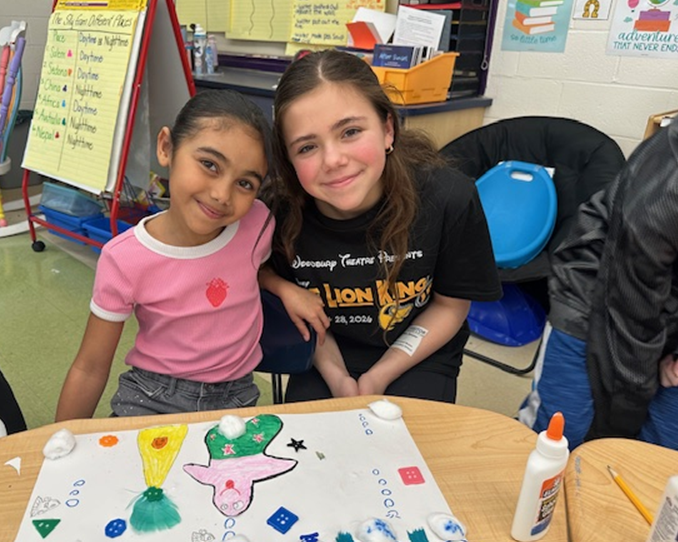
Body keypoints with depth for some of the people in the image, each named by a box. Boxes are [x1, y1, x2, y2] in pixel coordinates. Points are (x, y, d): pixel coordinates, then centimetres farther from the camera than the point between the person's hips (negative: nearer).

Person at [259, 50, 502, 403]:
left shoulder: (449, 199, -25)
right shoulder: (279, 210, -22)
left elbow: (450, 305, -9)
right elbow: (302, 310, -2)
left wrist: (377, 379, -13)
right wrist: (336, 378, -13)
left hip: (418, 357, 0)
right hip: (325, 359, 1)